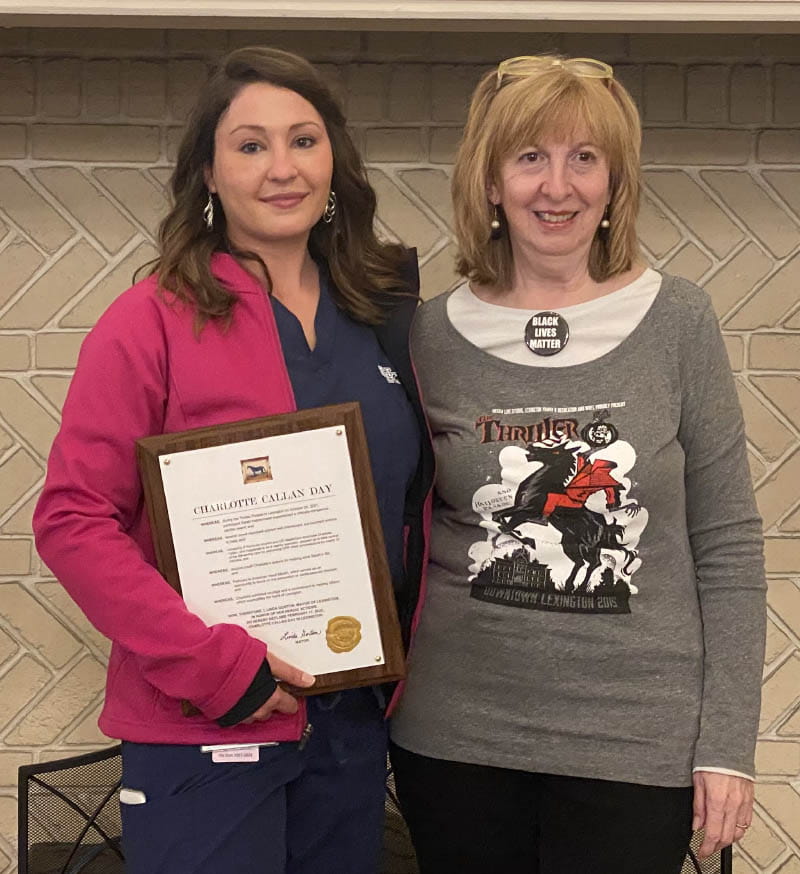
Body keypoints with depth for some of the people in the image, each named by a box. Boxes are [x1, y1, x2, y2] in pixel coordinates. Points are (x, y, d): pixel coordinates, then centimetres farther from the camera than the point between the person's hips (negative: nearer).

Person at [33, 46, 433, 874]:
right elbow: (74, 521, -12)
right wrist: (214, 664, -18)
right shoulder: (153, 321, -9)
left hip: (354, 720, 5)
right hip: (204, 738, -5)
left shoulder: (385, 317, 6)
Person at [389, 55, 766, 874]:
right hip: (454, 739, 2)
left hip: (636, 745, -1)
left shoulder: (678, 322, -3)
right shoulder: (433, 335, 0)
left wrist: (727, 743, -4)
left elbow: (727, 547, -1)